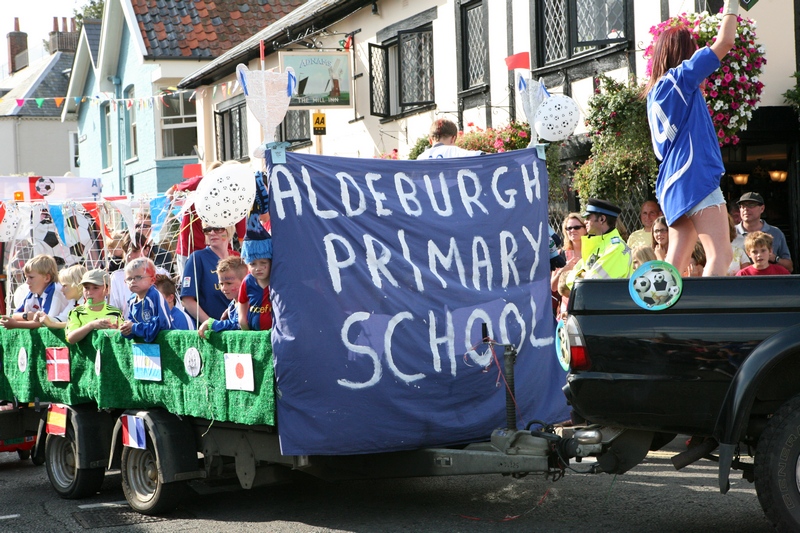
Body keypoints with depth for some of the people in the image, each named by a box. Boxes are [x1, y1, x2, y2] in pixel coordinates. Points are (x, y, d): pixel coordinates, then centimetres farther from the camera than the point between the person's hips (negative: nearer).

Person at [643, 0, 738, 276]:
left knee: (676, 263, 6)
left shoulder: (655, 91, 19)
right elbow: (724, 42, -6)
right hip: (695, 178, -9)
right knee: (721, 254, -14)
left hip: (673, 183, 9)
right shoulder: (680, 77, -4)